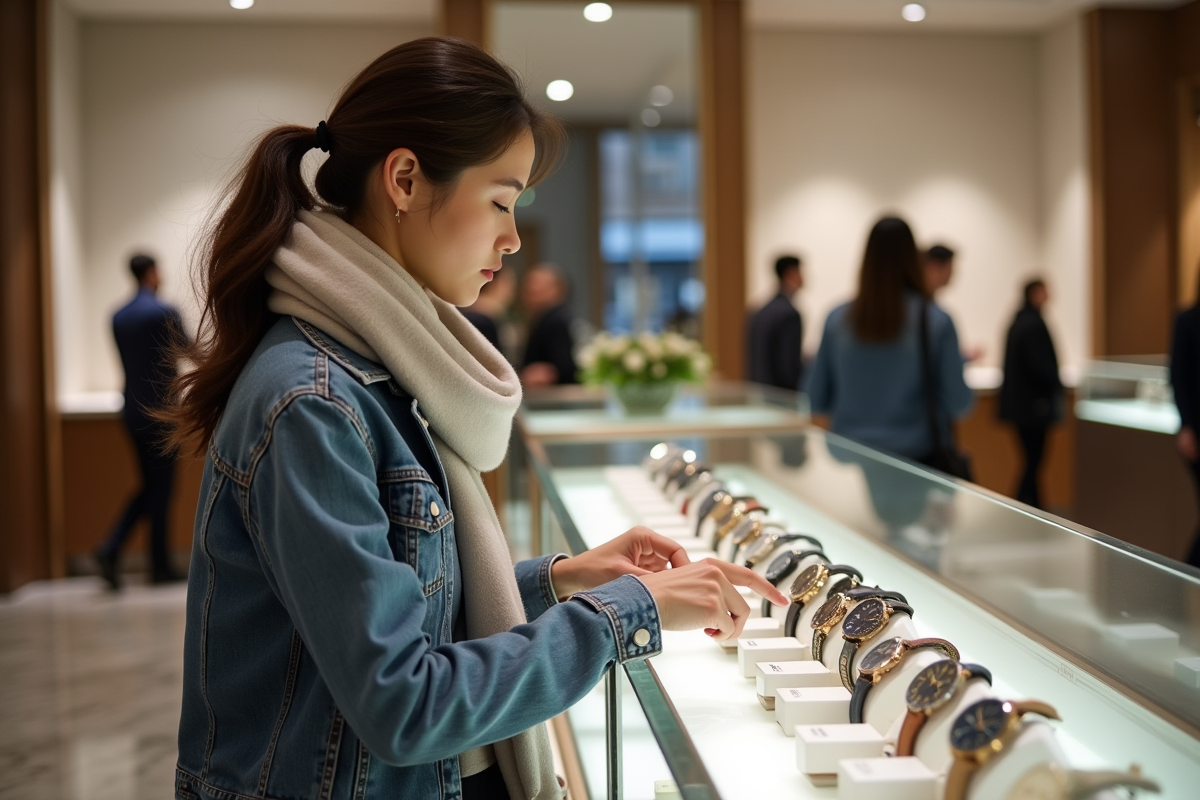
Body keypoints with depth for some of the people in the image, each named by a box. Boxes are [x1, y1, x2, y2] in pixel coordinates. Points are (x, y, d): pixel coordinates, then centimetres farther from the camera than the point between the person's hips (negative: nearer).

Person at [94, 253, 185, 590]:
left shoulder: (117, 317, 7)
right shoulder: (164, 312, -13)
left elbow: (126, 360, 14)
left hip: (132, 410, 6)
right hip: (160, 411, -6)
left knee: (149, 486, 16)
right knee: (161, 489, 2)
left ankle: (111, 548, 1)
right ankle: (160, 566, 8)